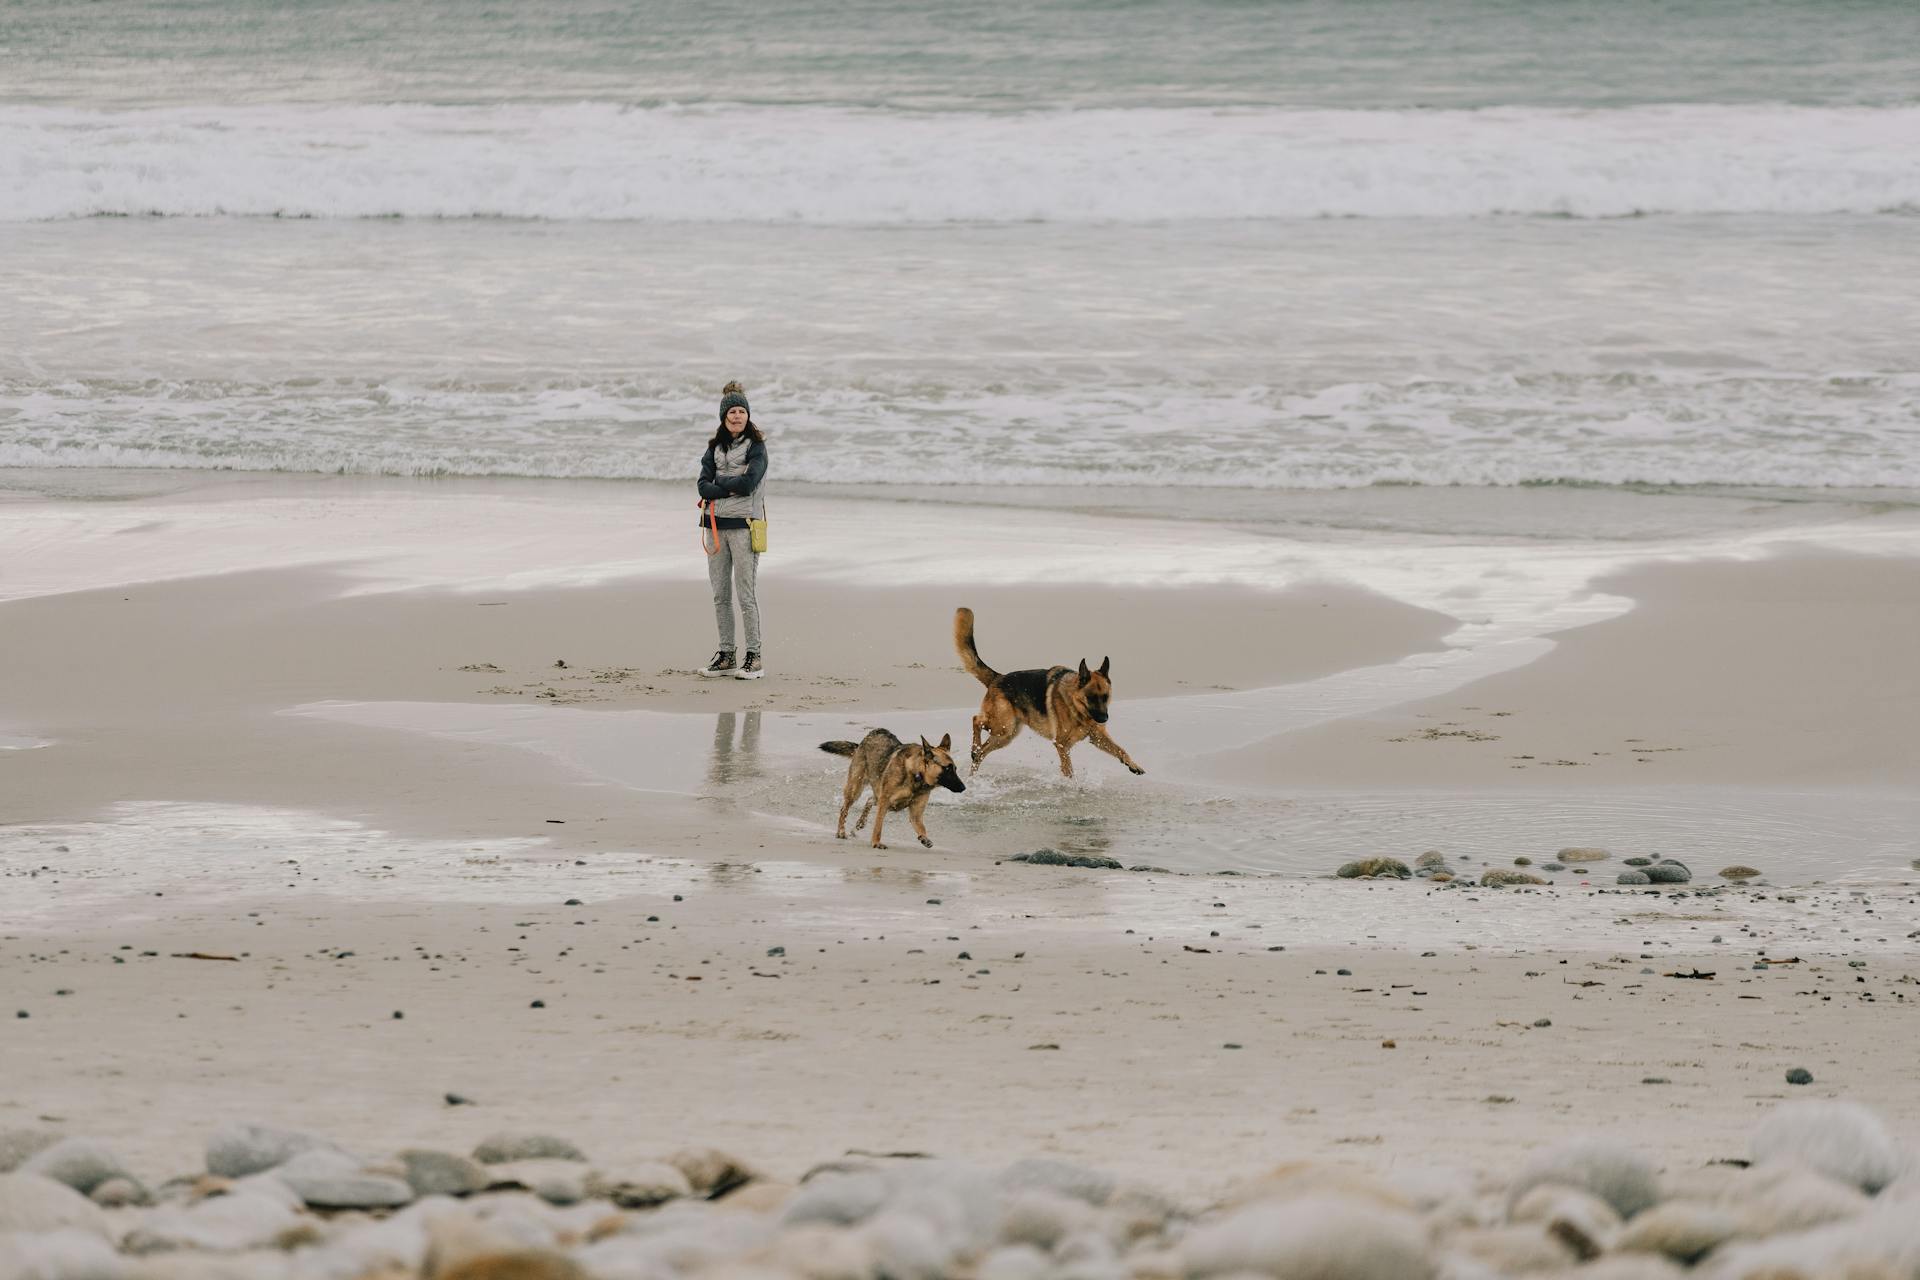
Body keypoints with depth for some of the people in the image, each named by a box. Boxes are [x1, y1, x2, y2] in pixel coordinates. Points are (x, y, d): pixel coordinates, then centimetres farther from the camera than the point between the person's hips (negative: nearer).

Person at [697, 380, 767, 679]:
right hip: (715, 524, 6)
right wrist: (731, 490, -12)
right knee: (720, 595, 8)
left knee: (745, 594, -7)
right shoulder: (716, 447, 13)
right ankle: (726, 656, 15)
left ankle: (754, 658, -3)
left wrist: (719, 481, -3)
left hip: (743, 525, -6)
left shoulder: (756, 446, -3)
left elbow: (748, 483, -17)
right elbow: (703, 485, 2)